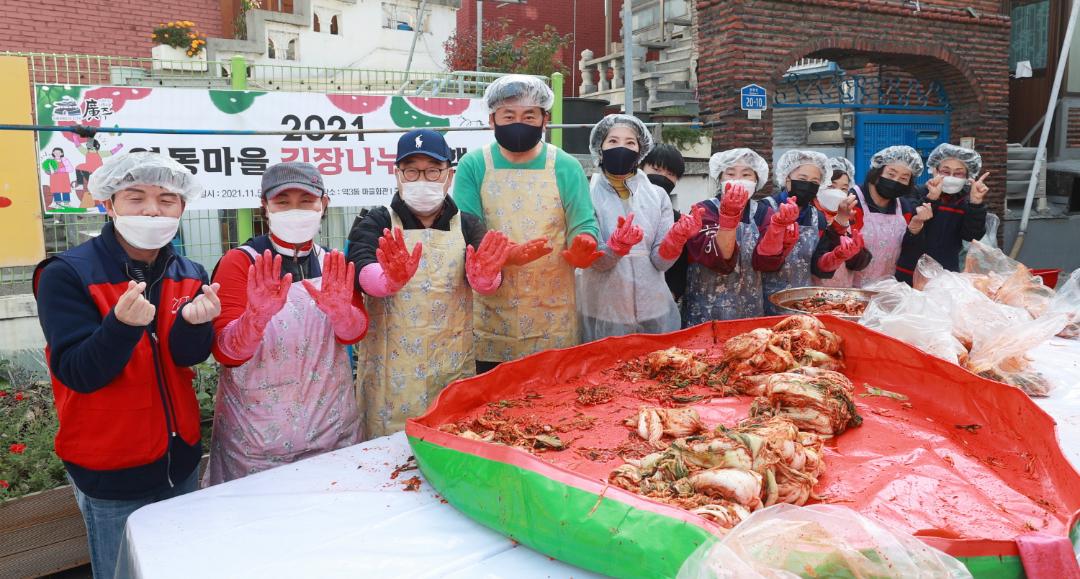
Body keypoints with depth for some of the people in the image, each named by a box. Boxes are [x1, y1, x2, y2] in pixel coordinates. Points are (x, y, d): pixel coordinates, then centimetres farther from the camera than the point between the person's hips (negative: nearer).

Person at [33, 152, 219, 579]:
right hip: (110, 472, -4)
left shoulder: (189, 275, 0)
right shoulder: (67, 275, -15)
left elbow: (189, 356, -12)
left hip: (180, 459, 5)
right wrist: (123, 323, -39)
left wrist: (193, 321, -34)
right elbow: (79, 373, -21)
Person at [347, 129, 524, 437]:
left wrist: (485, 276, -33)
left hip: (452, 367, 1)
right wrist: (391, 279, -38)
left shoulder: (467, 225, 7)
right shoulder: (376, 224, 3)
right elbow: (361, 272, -16)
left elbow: (485, 282, -10)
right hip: (390, 369, -1)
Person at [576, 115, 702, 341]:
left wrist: (677, 238, -20)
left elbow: (660, 262, -2)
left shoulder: (657, 196, 4)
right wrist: (616, 246, -31)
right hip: (603, 313, -2)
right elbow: (593, 262, -12)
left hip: (654, 312, 3)